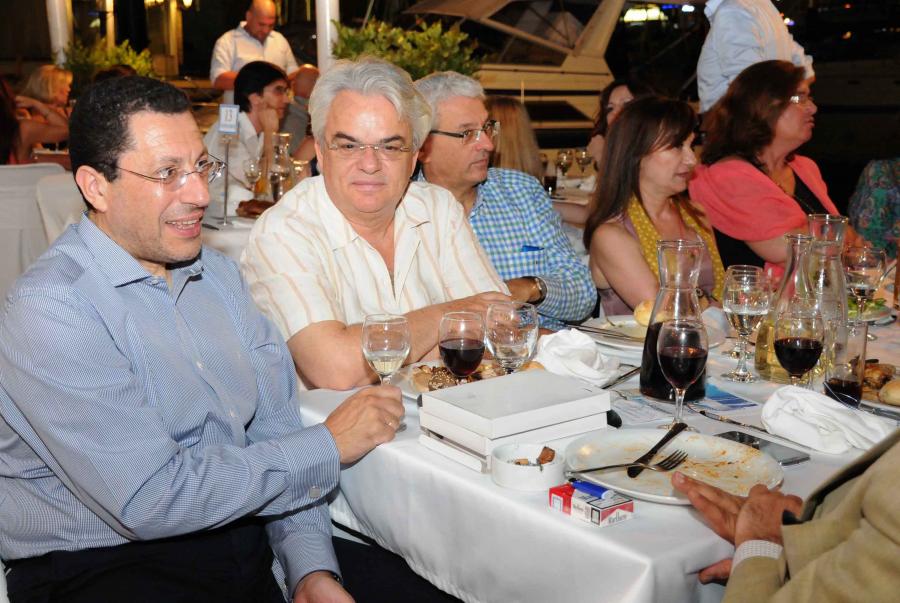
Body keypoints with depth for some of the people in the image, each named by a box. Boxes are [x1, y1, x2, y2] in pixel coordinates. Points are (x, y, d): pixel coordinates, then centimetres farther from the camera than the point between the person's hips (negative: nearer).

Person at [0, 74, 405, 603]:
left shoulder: (220, 275, 9)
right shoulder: (51, 311, -14)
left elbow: (274, 425, 6)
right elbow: (151, 500, -20)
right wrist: (328, 446, -13)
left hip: (242, 539, 6)